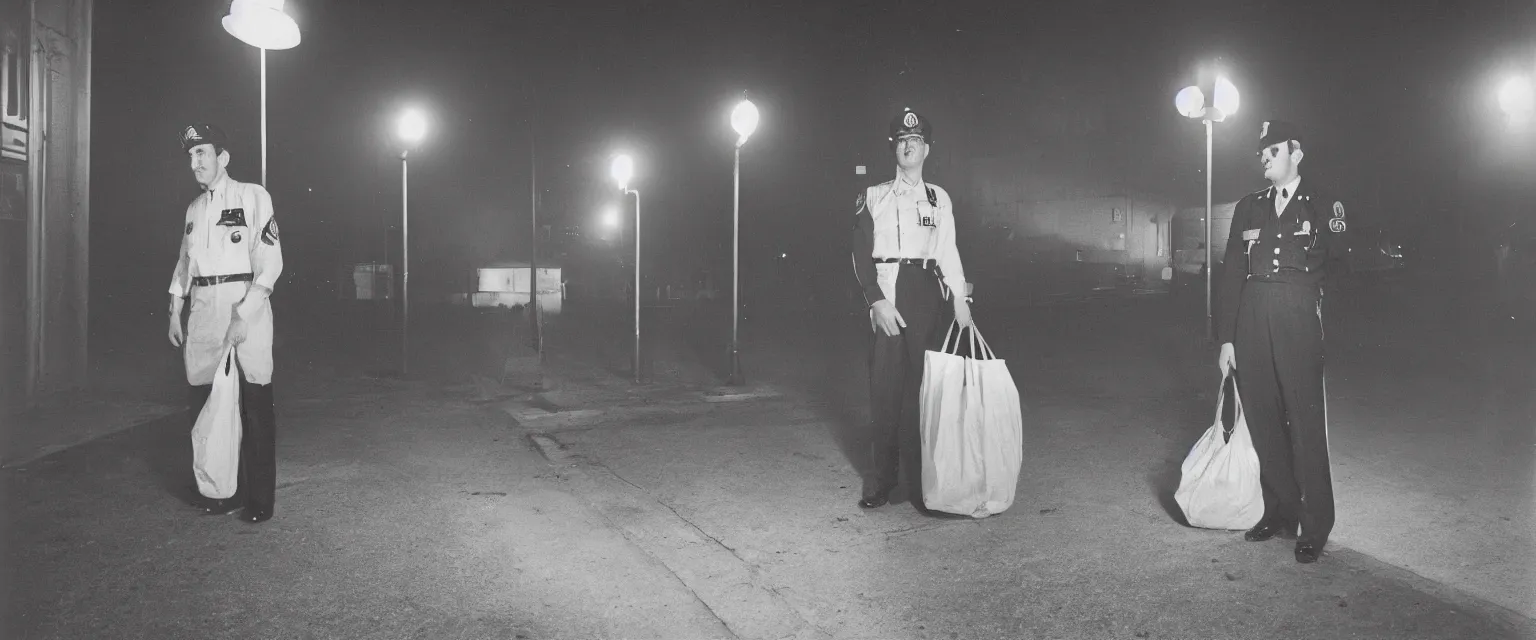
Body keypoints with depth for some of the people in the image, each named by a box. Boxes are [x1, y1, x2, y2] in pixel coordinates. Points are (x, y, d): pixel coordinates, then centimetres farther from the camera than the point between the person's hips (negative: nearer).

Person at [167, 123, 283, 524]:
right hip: (203, 308, 6)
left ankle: (259, 500, 3)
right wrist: (175, 312, 14)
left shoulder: (252, 197, -1)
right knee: (204, 404, 3)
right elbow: (185, 263, 23)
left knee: (255, 407, -5)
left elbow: (270, 261, -9)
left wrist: (243, 315, -16)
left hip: (246, 304, -6)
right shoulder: (194, 208, 18)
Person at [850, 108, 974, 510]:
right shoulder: (873, 197, 6)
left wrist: (960, 298, 0)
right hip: (886, 294, -2)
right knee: (885, 388, -4)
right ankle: (880, 482, 3)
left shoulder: (939, 198, 14)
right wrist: (876, 300, -11)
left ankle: (920, 477, 13)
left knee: (921, 386, 3)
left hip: (926, 295, 2)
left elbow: (948, 250, 11)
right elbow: (861, 254, 0)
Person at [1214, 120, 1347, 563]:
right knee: (1263, 421, 8)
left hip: (1299, 323, -4)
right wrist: (1226, 338, 5)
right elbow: (1231, 275, 9)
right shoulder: (1248, 207, 13)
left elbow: (1337, 265, 5)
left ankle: (1315, 526, 6)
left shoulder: (1323, 205, 4)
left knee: (1306, 424, -2)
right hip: (1251, 324, 4)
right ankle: (1279, 510, 20)